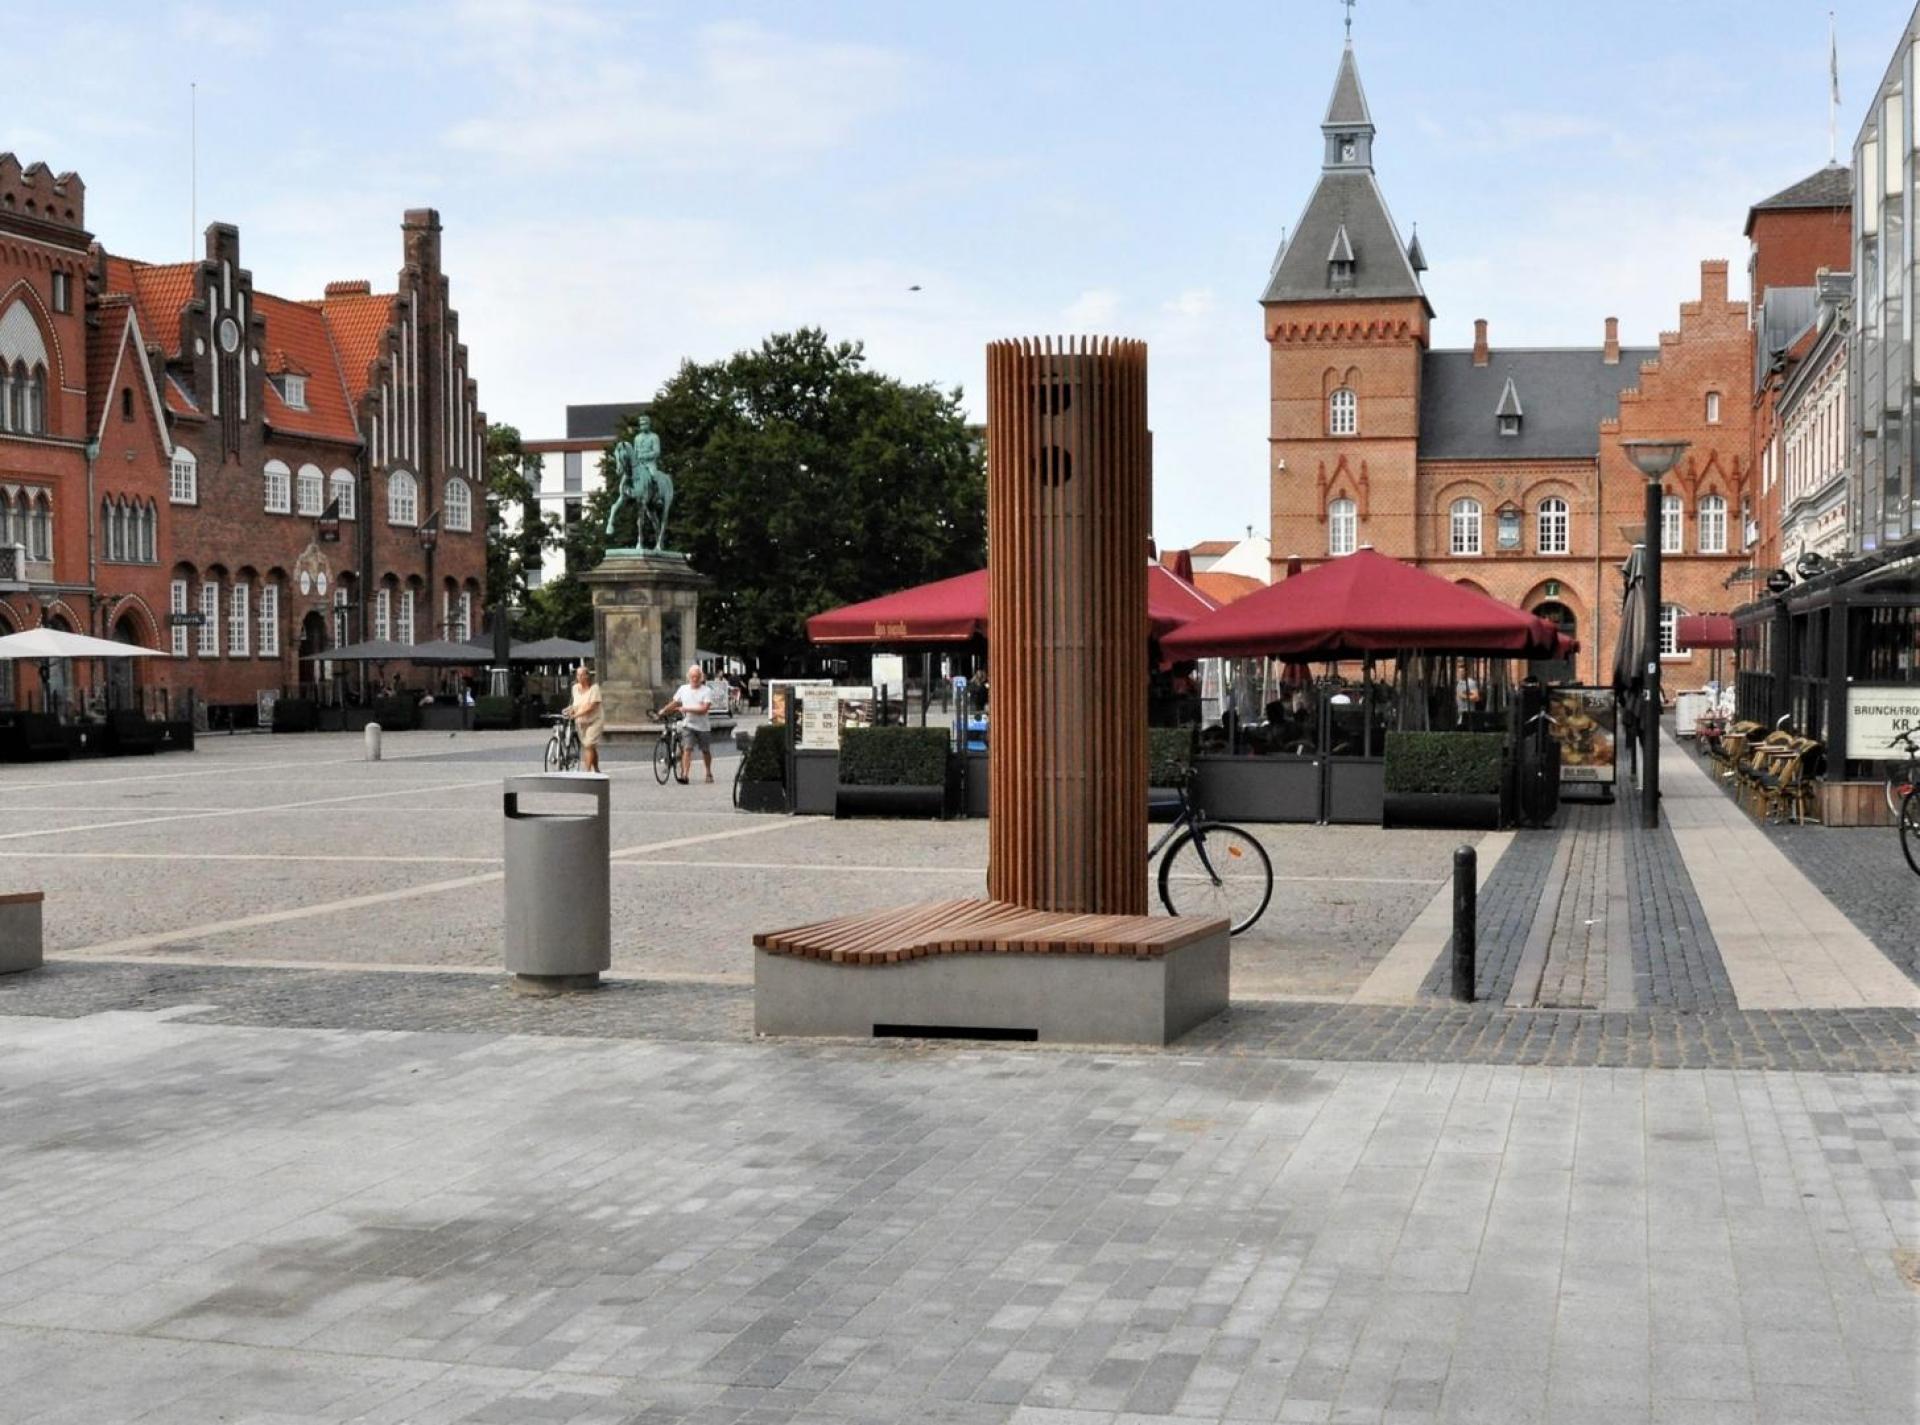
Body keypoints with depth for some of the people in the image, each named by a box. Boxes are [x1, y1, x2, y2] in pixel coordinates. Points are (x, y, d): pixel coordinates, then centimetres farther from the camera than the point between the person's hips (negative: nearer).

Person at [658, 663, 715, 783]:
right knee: (687, 749, -16)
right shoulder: (683, 689, 5)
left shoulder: (706, 691, -7)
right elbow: (675, 703, 18)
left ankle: (709, 773, 34)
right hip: (688, 725, 1)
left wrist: (686, 709, -20)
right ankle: (684, 774, -23)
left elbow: (704, 709, -17)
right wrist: (664, 711, 6)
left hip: (703, 727, -1)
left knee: (705, 751, 13)